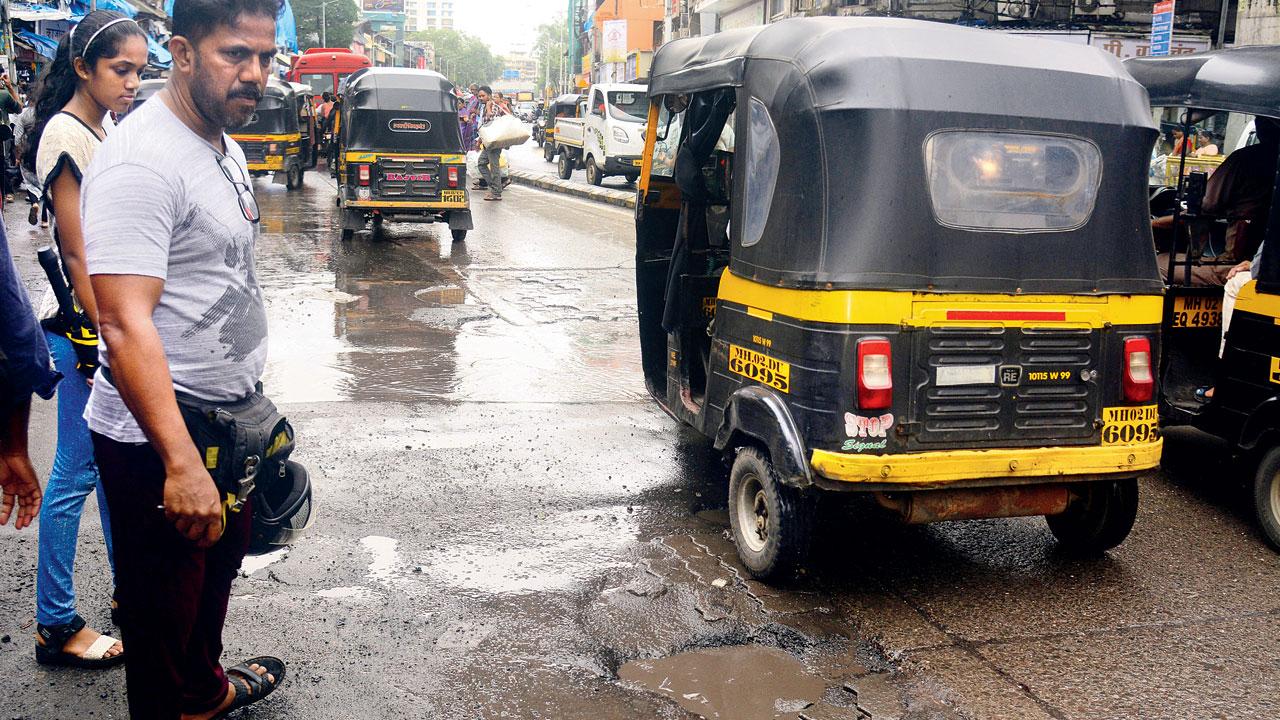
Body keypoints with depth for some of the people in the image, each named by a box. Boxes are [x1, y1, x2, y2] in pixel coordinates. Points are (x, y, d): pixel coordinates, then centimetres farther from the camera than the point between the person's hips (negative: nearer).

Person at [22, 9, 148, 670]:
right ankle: (56, 625, 11)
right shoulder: (66, 134, -15)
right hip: (83, 326, -9)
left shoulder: (106, 128, 12)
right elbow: (76, 253, -18)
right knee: (76, 472, -1)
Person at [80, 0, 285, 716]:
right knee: (165, 609, 9)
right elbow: (125, 324, -30)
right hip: (159, 440, -10)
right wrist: (181, 464, -34)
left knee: (220, 564, 28)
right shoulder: (143, 161, -23)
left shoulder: (224, 144, 8)